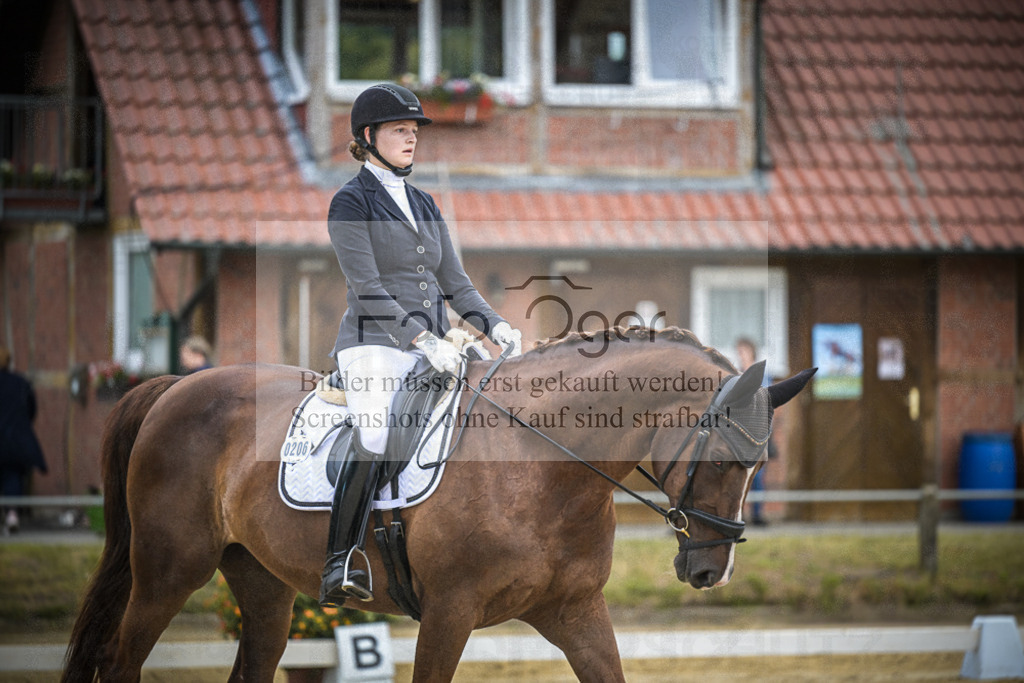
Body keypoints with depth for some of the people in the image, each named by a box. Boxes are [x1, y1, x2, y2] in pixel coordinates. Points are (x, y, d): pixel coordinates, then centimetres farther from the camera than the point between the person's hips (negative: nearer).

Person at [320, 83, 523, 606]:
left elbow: (452, 281, 19)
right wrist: (423, 338, -22)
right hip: (374, 346, -7)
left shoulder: (424, 205, 21)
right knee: (372, 445, -26)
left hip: (429, 351, 7)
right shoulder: (351, 202, -1)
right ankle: (340, 566, -30)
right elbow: (366, 287, -12)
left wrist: (494, 325, 0)